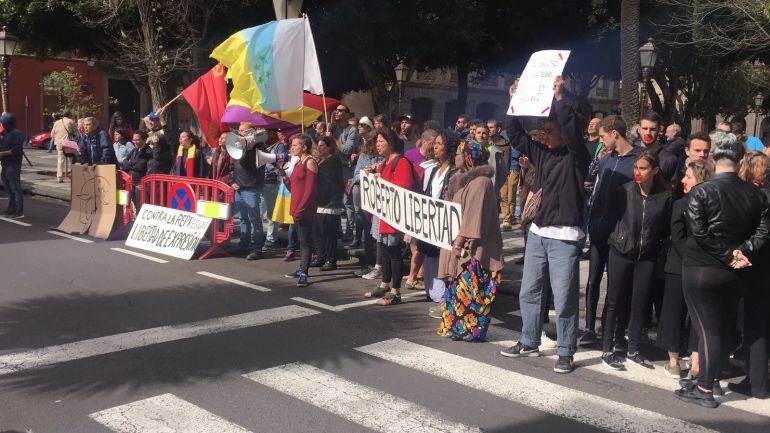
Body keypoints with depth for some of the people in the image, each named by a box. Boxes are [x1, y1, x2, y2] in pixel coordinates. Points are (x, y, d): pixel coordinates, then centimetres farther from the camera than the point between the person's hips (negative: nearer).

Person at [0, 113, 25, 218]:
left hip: (13, 165, -10)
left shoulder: (16, 134, -15)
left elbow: (15, 150, -22)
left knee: (15, 188, -8)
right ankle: (11, 208, 29)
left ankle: (19, 212, -6)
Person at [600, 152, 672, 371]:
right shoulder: (624, 191, -8)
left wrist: (658, 248, 0)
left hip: (646, 256, 2)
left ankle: (633, 350, 23)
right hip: (621, 253, -1)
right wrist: (615, 238, -1)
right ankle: (607, 350, 12)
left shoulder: (664, 196, -4)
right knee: (614, 302, 4)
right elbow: (612, 217, 0)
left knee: (639, 304, 9)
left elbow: (666, 229, 3)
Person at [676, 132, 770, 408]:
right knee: (724, 328, 15)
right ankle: (709, 377, 25)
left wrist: (727, 255, -10)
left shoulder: (702, 191, -13)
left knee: (708, 329, 1)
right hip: (732, 272, 4)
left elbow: (697, 232, -18)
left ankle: (704, 390, 5)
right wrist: (742, 253, -9)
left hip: (700, 269, -4)